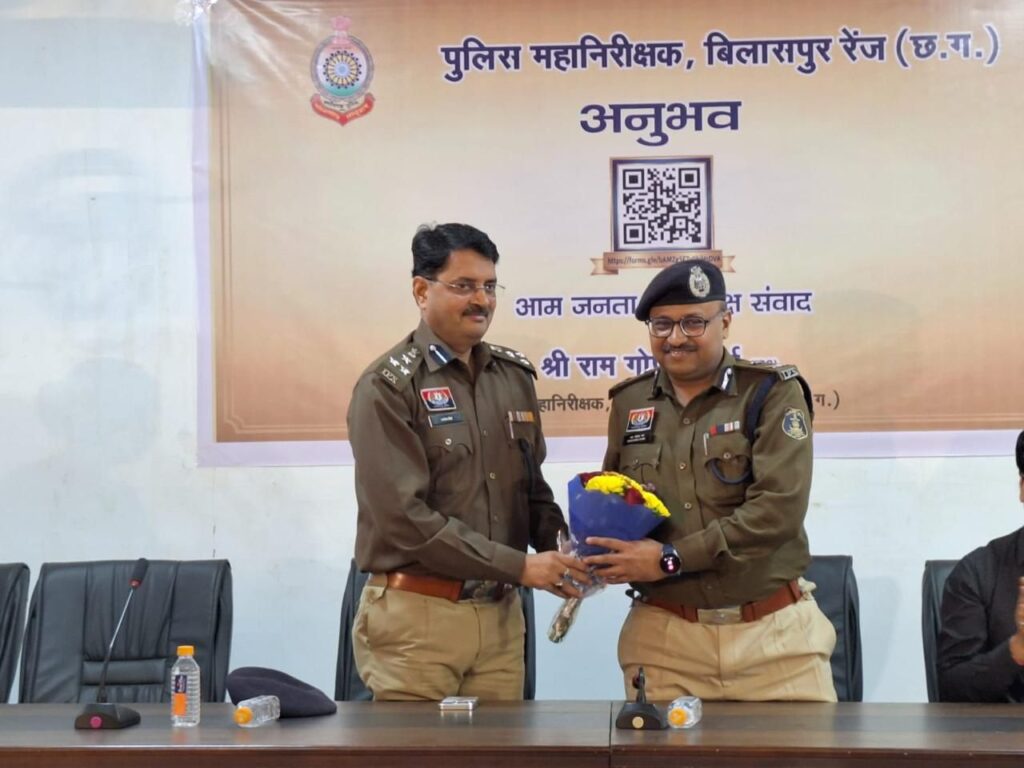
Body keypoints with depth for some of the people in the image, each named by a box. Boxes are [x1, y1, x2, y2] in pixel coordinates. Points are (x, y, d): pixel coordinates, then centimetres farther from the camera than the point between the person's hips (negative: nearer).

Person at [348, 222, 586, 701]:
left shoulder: (514, 377, 10)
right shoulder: (388, 387, -9)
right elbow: (406, 517, -17)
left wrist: (564, 550, -2)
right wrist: (519, 566, -16)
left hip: (500, 613, 6)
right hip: (415, 615, -5)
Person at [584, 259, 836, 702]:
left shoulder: (772, 393, -4)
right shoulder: (629, 403, 10)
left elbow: (779, 508, -15)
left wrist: (670, 559, -17)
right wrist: (596, 545, -2)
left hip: (773, 634, -3)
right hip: (662, 636, 3)